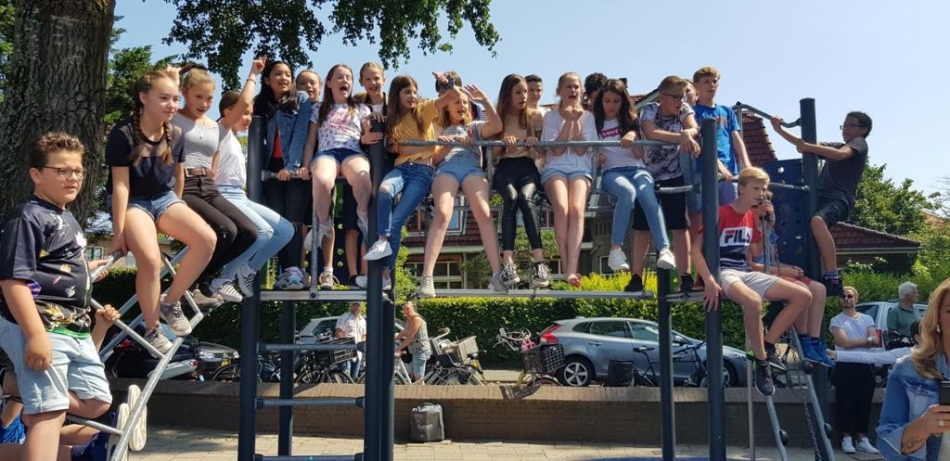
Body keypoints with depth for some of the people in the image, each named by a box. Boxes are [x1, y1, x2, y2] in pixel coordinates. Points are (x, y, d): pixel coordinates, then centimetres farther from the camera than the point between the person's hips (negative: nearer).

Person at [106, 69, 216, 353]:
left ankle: (171, 301, -2)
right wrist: (119, 232, -17)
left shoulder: (175, 135, 0)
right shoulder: (123, 134, -16)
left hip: (165, 198, 5)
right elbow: (120, 185, -16)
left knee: (207, 239, -22)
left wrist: (177, 213, 20)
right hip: (133, 202, -5)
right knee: (151, 260, -30)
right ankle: (152, 331, -8)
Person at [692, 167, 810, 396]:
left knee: (803, 296, -4)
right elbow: (696, 249, -16)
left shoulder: (752, 217, 14)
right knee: (753, 300, -41)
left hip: (746, 273, 8)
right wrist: (709, 280, -27)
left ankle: (768, 346, -1)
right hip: (724, 273, -8)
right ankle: (761, 361, -20)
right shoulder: (720, 213, -9)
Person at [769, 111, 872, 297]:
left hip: (840, 199, -9)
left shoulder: (860, 143, 9)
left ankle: (832, 279, -40)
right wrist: (779, 129, 11)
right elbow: (803, 144, 23)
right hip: (822, 197, 9)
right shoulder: (834, 146, 32)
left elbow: (840, 155, -14)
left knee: (817, 221, -38)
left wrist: (808, 148, -22)